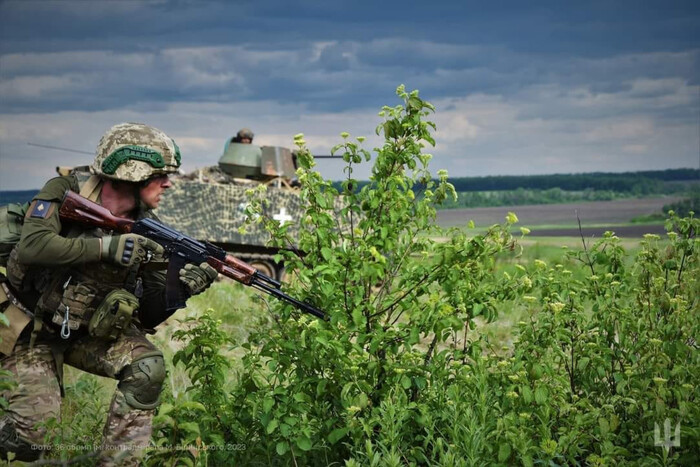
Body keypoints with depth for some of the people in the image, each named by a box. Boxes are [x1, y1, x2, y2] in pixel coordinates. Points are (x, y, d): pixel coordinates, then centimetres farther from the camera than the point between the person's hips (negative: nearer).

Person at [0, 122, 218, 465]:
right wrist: (106, 246, -35)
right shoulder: (64, 193, -16)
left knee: (148, 366, -23)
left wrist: (182, 287, -27)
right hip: (35, 332, -4)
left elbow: (150, 314, -7)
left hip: (91, 333, 4)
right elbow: (31, 246, -34)